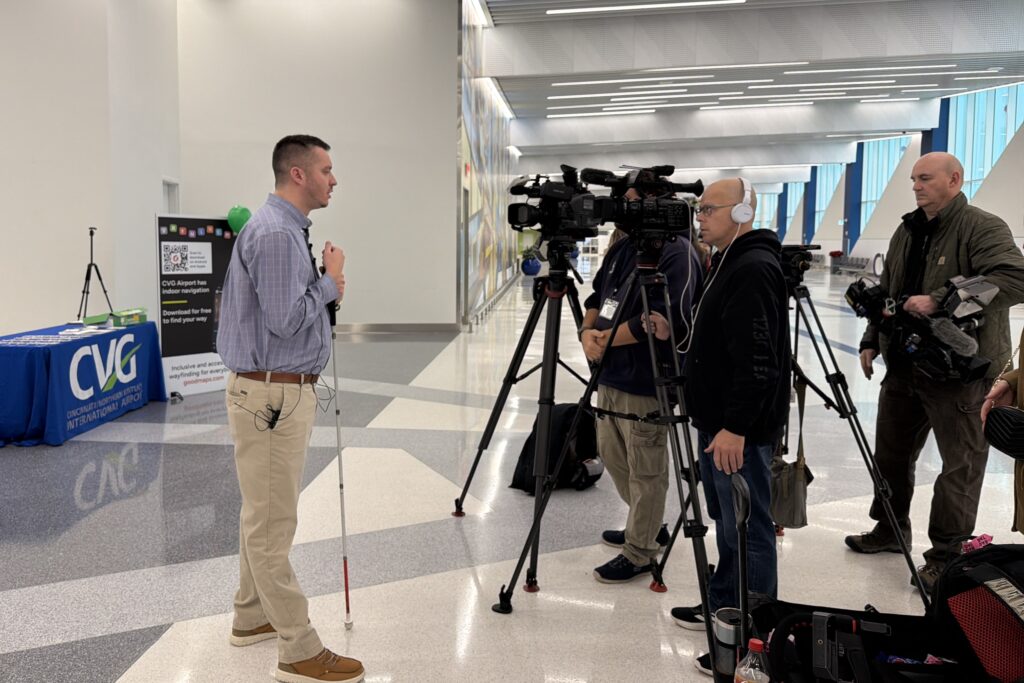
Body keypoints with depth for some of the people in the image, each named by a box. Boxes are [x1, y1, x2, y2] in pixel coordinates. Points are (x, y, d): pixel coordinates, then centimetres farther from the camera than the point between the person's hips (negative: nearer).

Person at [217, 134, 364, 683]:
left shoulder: (288, 228, 14)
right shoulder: (275, 233, -18)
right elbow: (286, 320, -23)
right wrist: (330, 280, -10)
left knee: (264, 513, 20)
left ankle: (252, 617, 34)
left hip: (282, 390, 11)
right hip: (271, 395, -11)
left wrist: (327, 286, 6)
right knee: (272, 523, -4)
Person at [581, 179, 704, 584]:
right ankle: (647, 525, 40)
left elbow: (663, 318, -24)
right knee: (611, 455, 21)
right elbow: (597, 297, 17)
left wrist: (607, 339, -17)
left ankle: (640, 551, 19)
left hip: (645, 382, -9)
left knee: (645, 470, 4)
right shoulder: (622, 247, 13)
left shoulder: (678, 253, -15)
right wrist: (588, 331, -4)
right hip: (609, 374, 9)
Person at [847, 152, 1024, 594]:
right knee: (891, 452, 17)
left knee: (960, 464, 1)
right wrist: (872, 340, 11)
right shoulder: (906, 231, 12)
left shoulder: (983, 229, -12)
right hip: (904, 363, 8)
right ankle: (890, 528, 35)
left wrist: (939, 301, -30)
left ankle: (947, 556, 13)